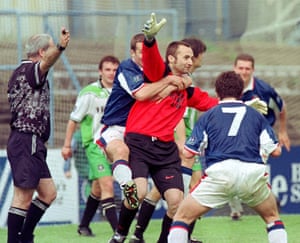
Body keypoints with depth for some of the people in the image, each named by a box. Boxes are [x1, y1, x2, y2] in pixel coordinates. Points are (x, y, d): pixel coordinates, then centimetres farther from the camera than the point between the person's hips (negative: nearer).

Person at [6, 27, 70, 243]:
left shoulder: (20, 72, 20)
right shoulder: (29, 70, -10)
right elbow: (46, 63, -33)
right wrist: (60, 48, -51)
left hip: (31, 143, 10)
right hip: (27, 141, -10)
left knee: (48, 193, 14)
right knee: (23, 197, -8)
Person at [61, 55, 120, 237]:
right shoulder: (89, 93, -7)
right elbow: (74, 120, 0)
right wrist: (67, 145, 2)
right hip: (95, 144, -5)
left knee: (98, 188, 15)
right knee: (107, 184, -18)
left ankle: (84, 226, 31)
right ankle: (117, 230, -24)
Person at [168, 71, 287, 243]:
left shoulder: (208, 116, 16)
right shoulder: (256, 116, 19)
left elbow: (188, 153, 12)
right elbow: (275, 151, 16)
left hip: (219, 172, -2)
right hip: (254, 173, 2)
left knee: (182, 217, 11)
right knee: (272, 218, 27)